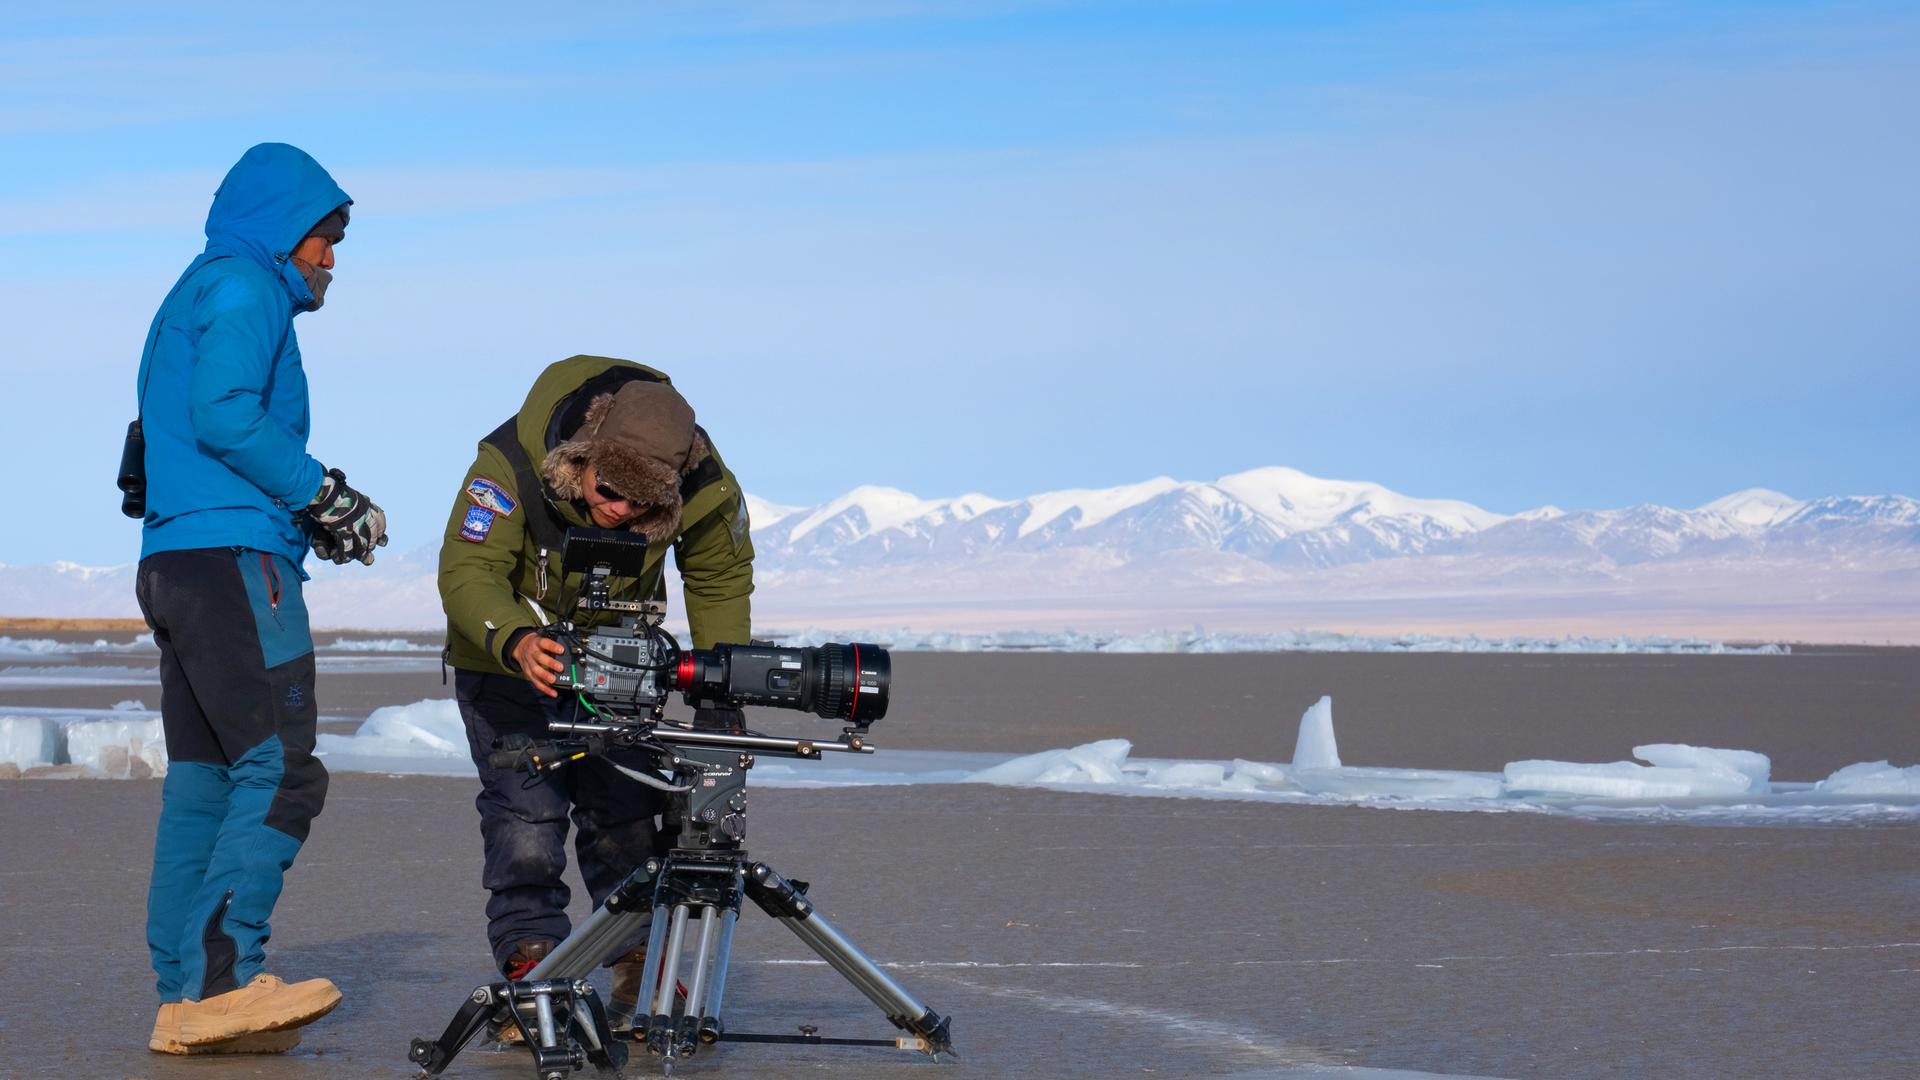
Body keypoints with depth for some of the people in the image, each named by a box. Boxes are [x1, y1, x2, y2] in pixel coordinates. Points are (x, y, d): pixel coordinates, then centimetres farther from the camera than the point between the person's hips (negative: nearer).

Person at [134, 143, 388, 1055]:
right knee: (281, 772, -15)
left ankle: (184, 1004, 8)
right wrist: (329, 496, -10)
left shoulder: (193, 296, 27)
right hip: (234, 555, -10)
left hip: (171, 565, 10)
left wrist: (314, 511, 15)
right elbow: (225, 417, -18)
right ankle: (220, 980, -22)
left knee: (204, 784, 8)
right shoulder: (245, 288, -4)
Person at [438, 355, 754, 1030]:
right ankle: (530, 966, -6)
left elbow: (721, 580, -7)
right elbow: (467, 569, -35)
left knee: (626, 808, -1)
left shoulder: (705, 489, -26)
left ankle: (638, 969, 8)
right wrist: (516, 640, -54)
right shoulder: (511, 462, -35)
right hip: (505, 652, -2)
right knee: (526, 807, -13)